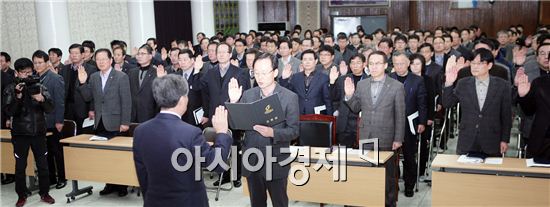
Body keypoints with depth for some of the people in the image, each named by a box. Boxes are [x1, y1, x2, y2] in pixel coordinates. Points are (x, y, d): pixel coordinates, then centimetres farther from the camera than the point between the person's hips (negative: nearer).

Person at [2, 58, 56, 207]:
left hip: (39, 132, 1)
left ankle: (44, 193, 20)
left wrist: (42, 99, -24)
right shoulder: (10, 90, 0)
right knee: (20, 166, 7)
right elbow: (9, 111, -10)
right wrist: (18, 97, -23)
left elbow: (50, 108, -4)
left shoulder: (40, 87, 1)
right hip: (20, 134, -1)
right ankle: (22, 195, 21)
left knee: (43, 165, 6)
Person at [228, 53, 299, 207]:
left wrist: (272, 132, -27)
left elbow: (294, 130, -10)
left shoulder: (290, 97, -8)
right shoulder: (248, 94, 2)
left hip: (276, 162, -3)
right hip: (252, 161, 3)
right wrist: (233, 101, -15)